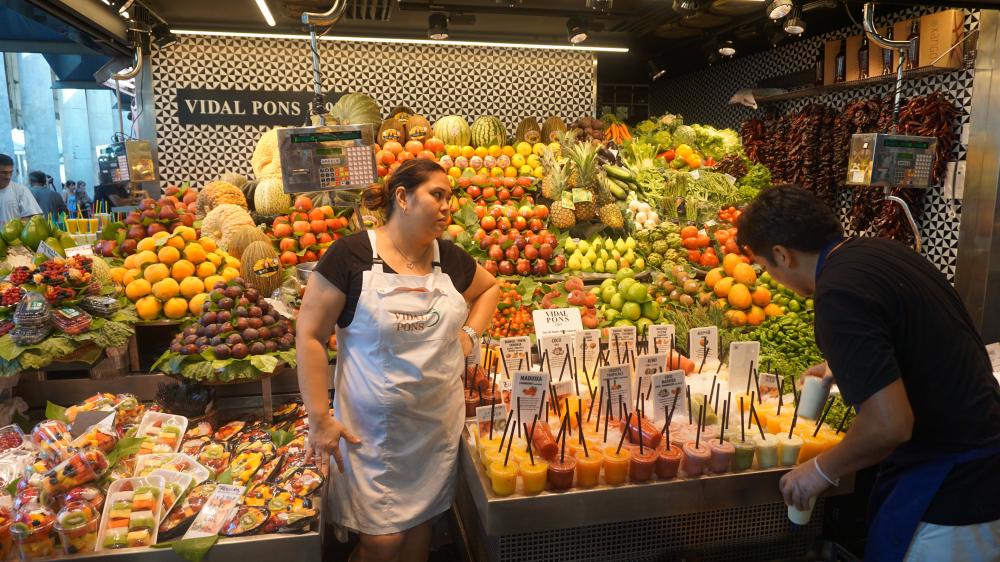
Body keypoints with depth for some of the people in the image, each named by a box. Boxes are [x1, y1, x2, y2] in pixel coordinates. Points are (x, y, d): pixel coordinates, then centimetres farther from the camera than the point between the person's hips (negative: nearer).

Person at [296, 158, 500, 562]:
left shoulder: (449, 258, 3)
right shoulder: (350, 255, -12)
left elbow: (490, 288, 23)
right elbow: (309, 334, -10)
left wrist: (470, 333, 6)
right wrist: (319, 418, -11)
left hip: (439, 425, 5)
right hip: (373, 428, -4)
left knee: (420, 526, 17)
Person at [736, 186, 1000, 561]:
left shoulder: (839, 294, -25)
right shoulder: (886, 251, 2)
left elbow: (889, 424, -28)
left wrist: (821, 471, -12)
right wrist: (846, 370, 27)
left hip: (949, 494, -9)